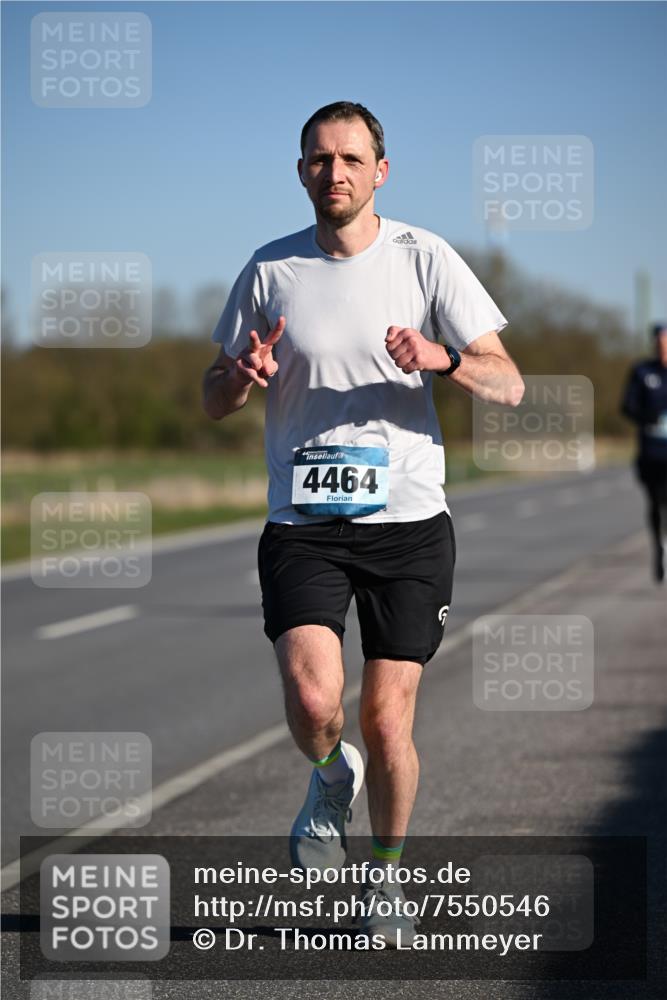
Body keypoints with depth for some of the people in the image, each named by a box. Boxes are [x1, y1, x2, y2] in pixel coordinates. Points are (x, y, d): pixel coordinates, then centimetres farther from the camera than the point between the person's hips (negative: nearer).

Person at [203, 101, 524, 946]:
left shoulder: (425, 259, 0)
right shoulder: (269, 271, 4)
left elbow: (508, 385, -2)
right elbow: (212, 399, 13)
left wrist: (444, 358, -23)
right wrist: (244, 377, -11)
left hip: (408, 520, 0)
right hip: (302, 524, 0)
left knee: (387, 721, -1)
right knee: (313, 700, -20)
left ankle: (385, 880, 23)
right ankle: (330, 778, 17)